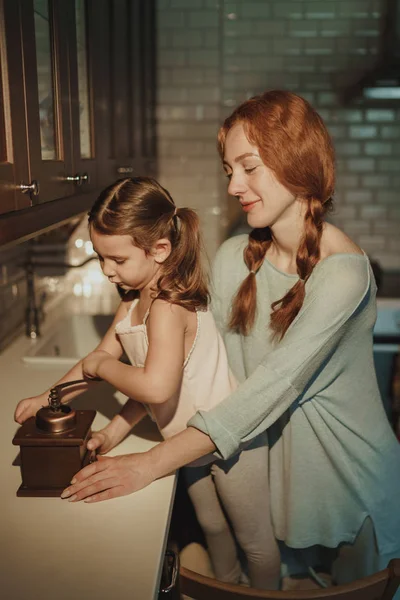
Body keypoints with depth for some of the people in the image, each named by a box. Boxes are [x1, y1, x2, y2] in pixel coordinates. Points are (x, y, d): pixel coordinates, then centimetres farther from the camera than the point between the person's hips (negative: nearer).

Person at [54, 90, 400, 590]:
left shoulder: (343, 272, -25)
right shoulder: (234, 258, -7)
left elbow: (273, 384, -31)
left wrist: (154, 463, -32)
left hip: (350, 462, -3)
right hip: (271, 448, 4)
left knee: (351, 582, 18)